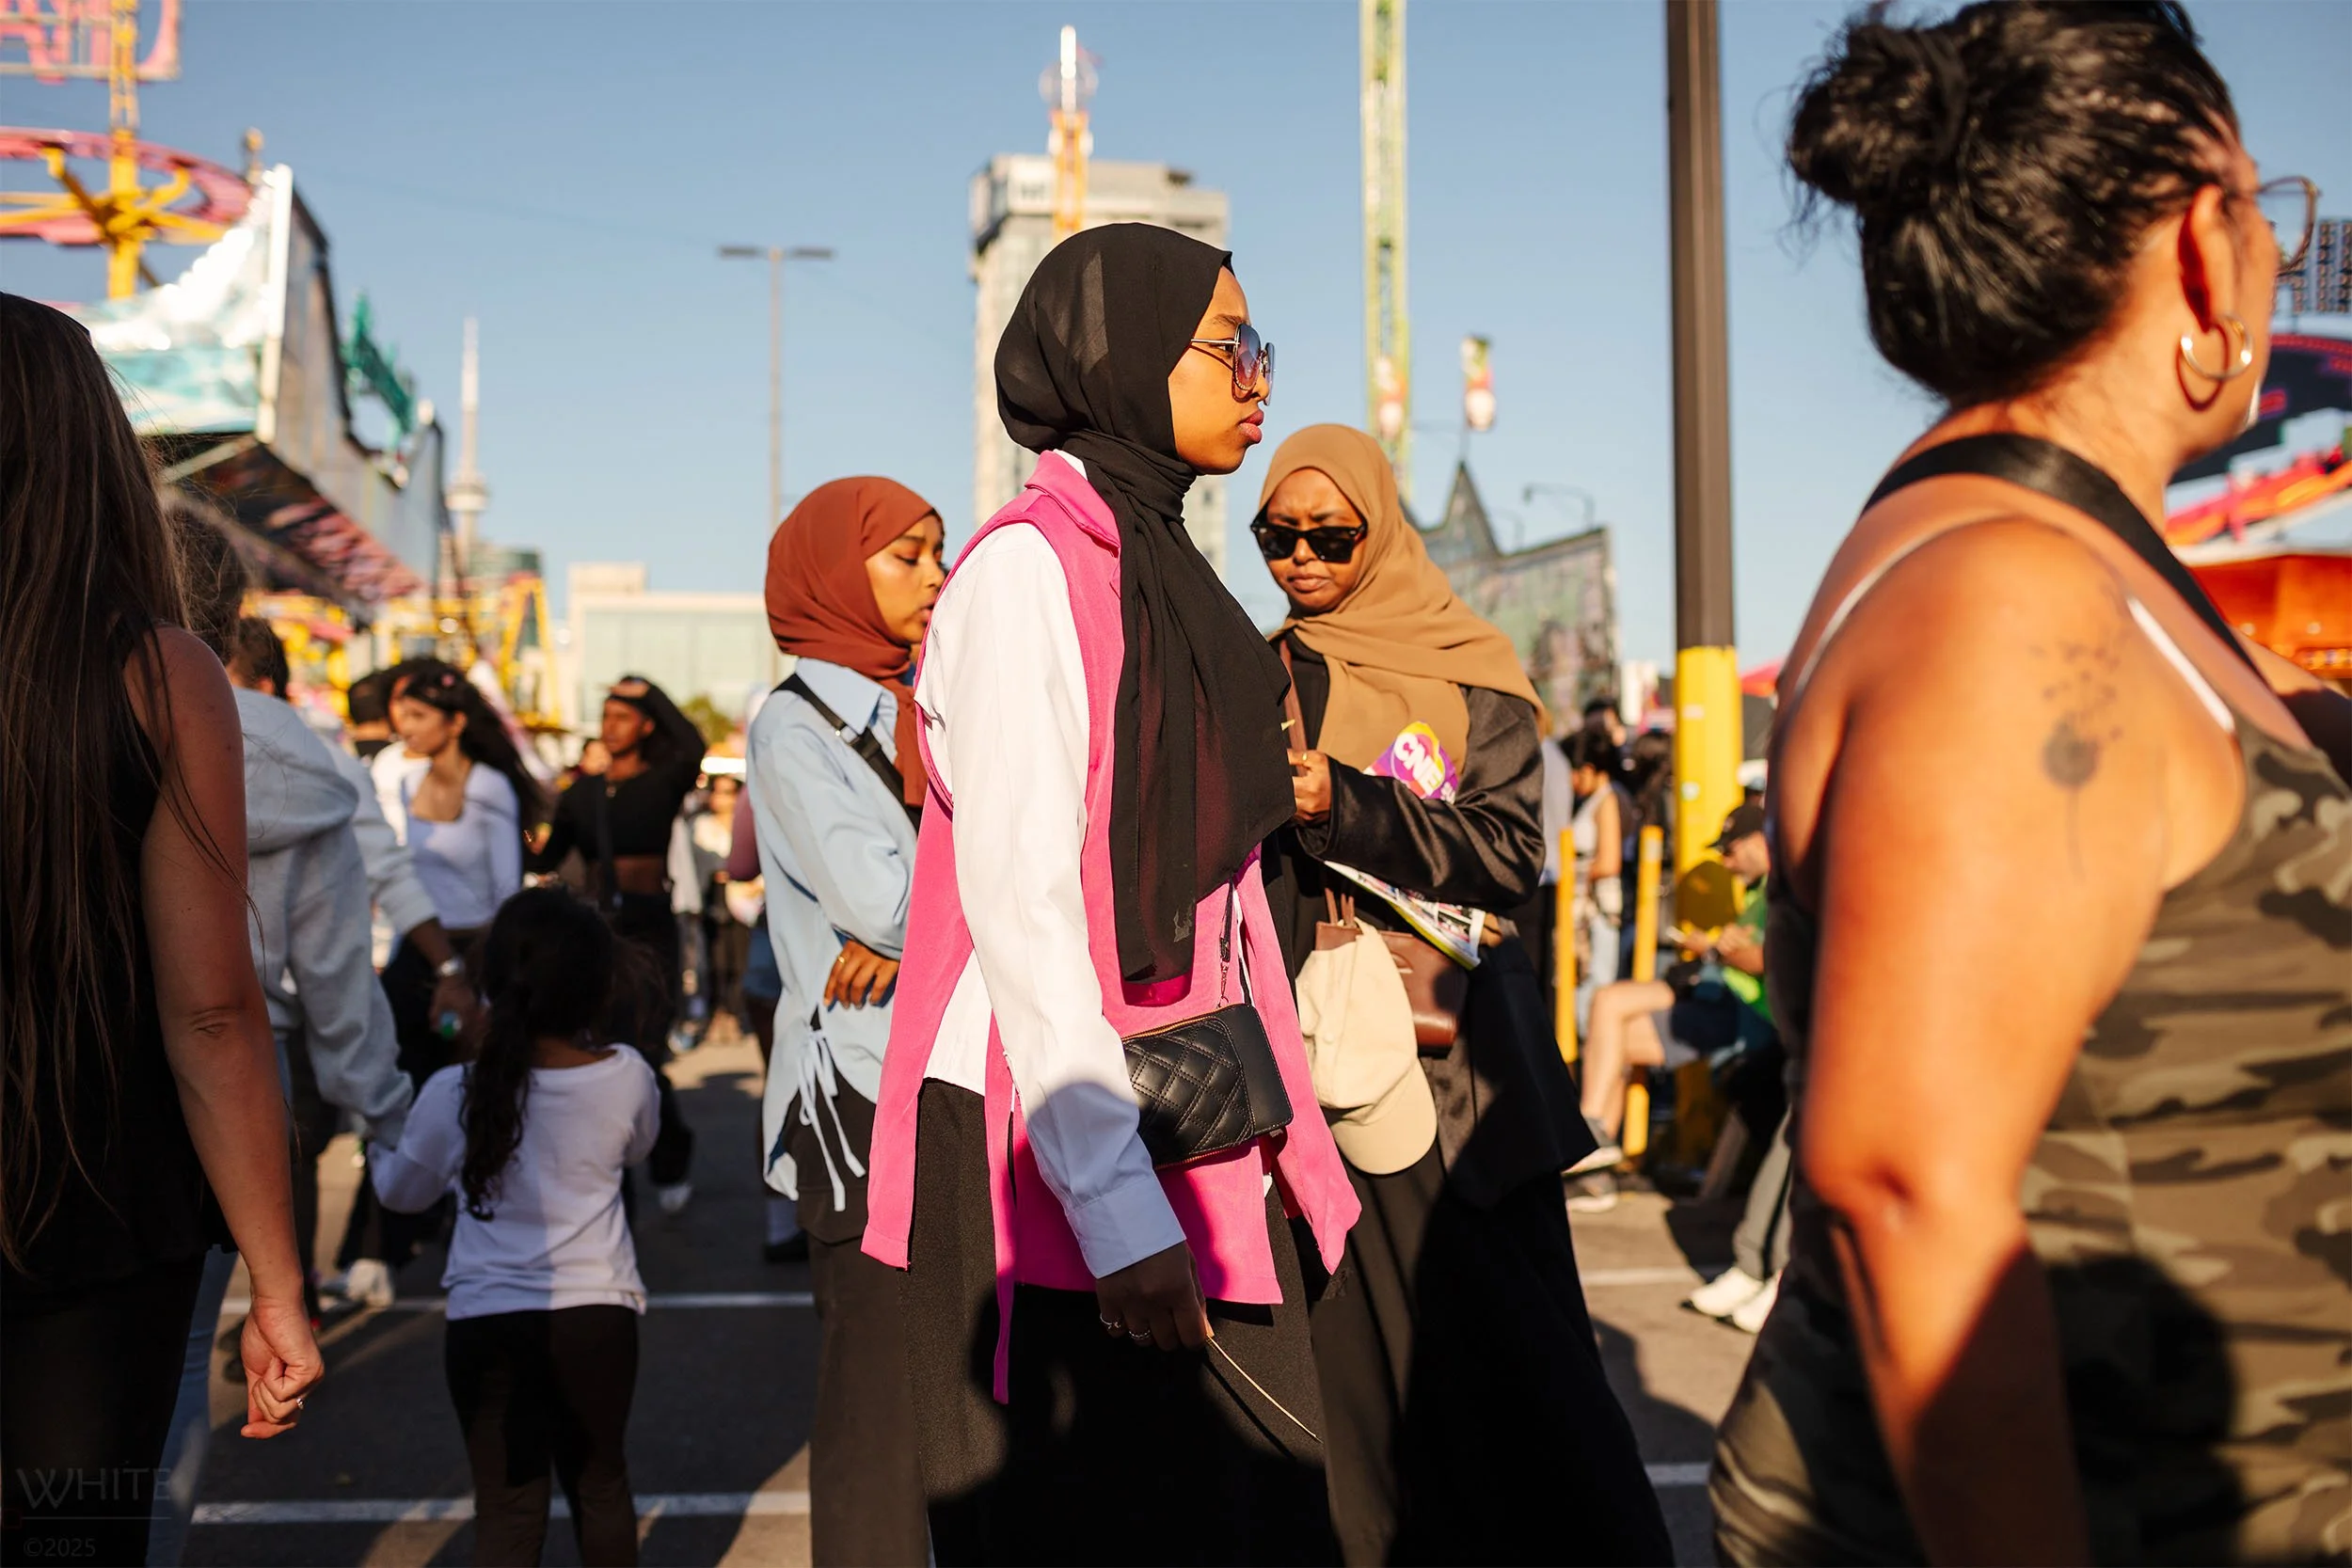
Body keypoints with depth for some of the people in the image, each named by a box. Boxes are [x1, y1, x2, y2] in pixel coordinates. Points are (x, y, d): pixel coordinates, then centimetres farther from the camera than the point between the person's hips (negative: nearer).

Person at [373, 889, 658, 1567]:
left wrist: (377, 1146, 31)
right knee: (601, 1482, 20)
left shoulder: (453, 1092, -10)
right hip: (598, 1311, 1)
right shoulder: (626, 1077, -8)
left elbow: (402, 1191, 8)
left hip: (489, 1320, -1)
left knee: (507, 1504, 7)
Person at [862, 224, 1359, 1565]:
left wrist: (1265, 1109, 13)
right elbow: (1020, 904, -18)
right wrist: (1119, 1209, -23)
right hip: (1069, 1148, -8)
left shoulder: (1168, 575, 16)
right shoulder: (1028, 569, -11)